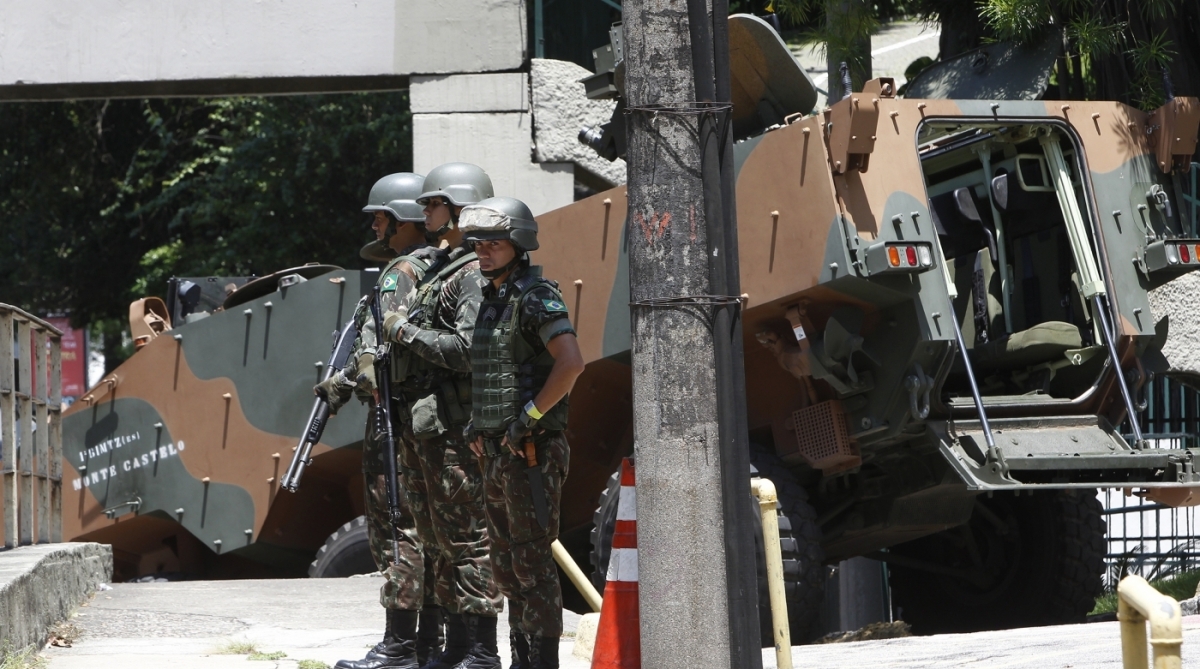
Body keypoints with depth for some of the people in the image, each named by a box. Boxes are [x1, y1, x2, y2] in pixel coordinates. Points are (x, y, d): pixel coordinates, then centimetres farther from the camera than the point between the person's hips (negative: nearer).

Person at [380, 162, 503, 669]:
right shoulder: (439, 269, 19)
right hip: (422, 424, 10)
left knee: (467, 540, -8)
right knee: (439, 540, 12)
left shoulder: (475, 276, -13)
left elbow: (467, 350, -23)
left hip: (454, 427, -10)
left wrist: (406, 331, -14)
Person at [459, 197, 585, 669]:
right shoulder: (492, 301, 16)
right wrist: (479, 428, 16)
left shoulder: (536, 298, -13)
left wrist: (529, 416, -20)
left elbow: (571, 363, -25)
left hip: (531, 449, -10)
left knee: (533, 559, -9)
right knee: (506, 563, 12)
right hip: (498, 452, 10)